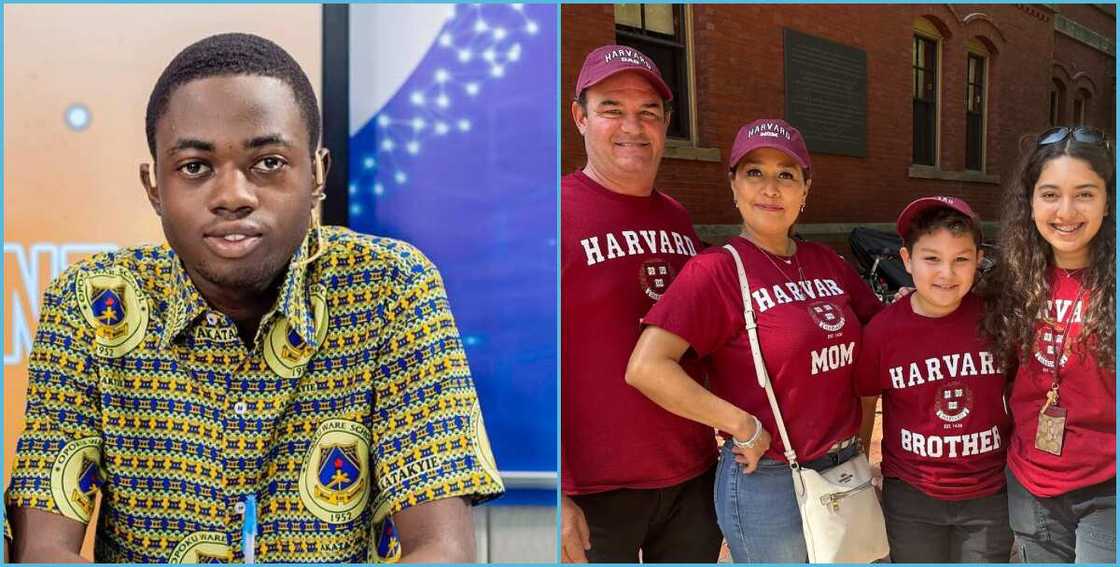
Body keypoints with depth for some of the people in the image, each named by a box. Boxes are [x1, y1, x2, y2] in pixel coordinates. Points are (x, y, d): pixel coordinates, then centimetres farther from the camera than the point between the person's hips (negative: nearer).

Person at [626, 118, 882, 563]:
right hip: (768, 480, -6)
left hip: (845, 472, 7)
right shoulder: (717, 269, -14)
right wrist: (745, 427, -21)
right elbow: (647, 368, -24)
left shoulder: (826, 262, 7)